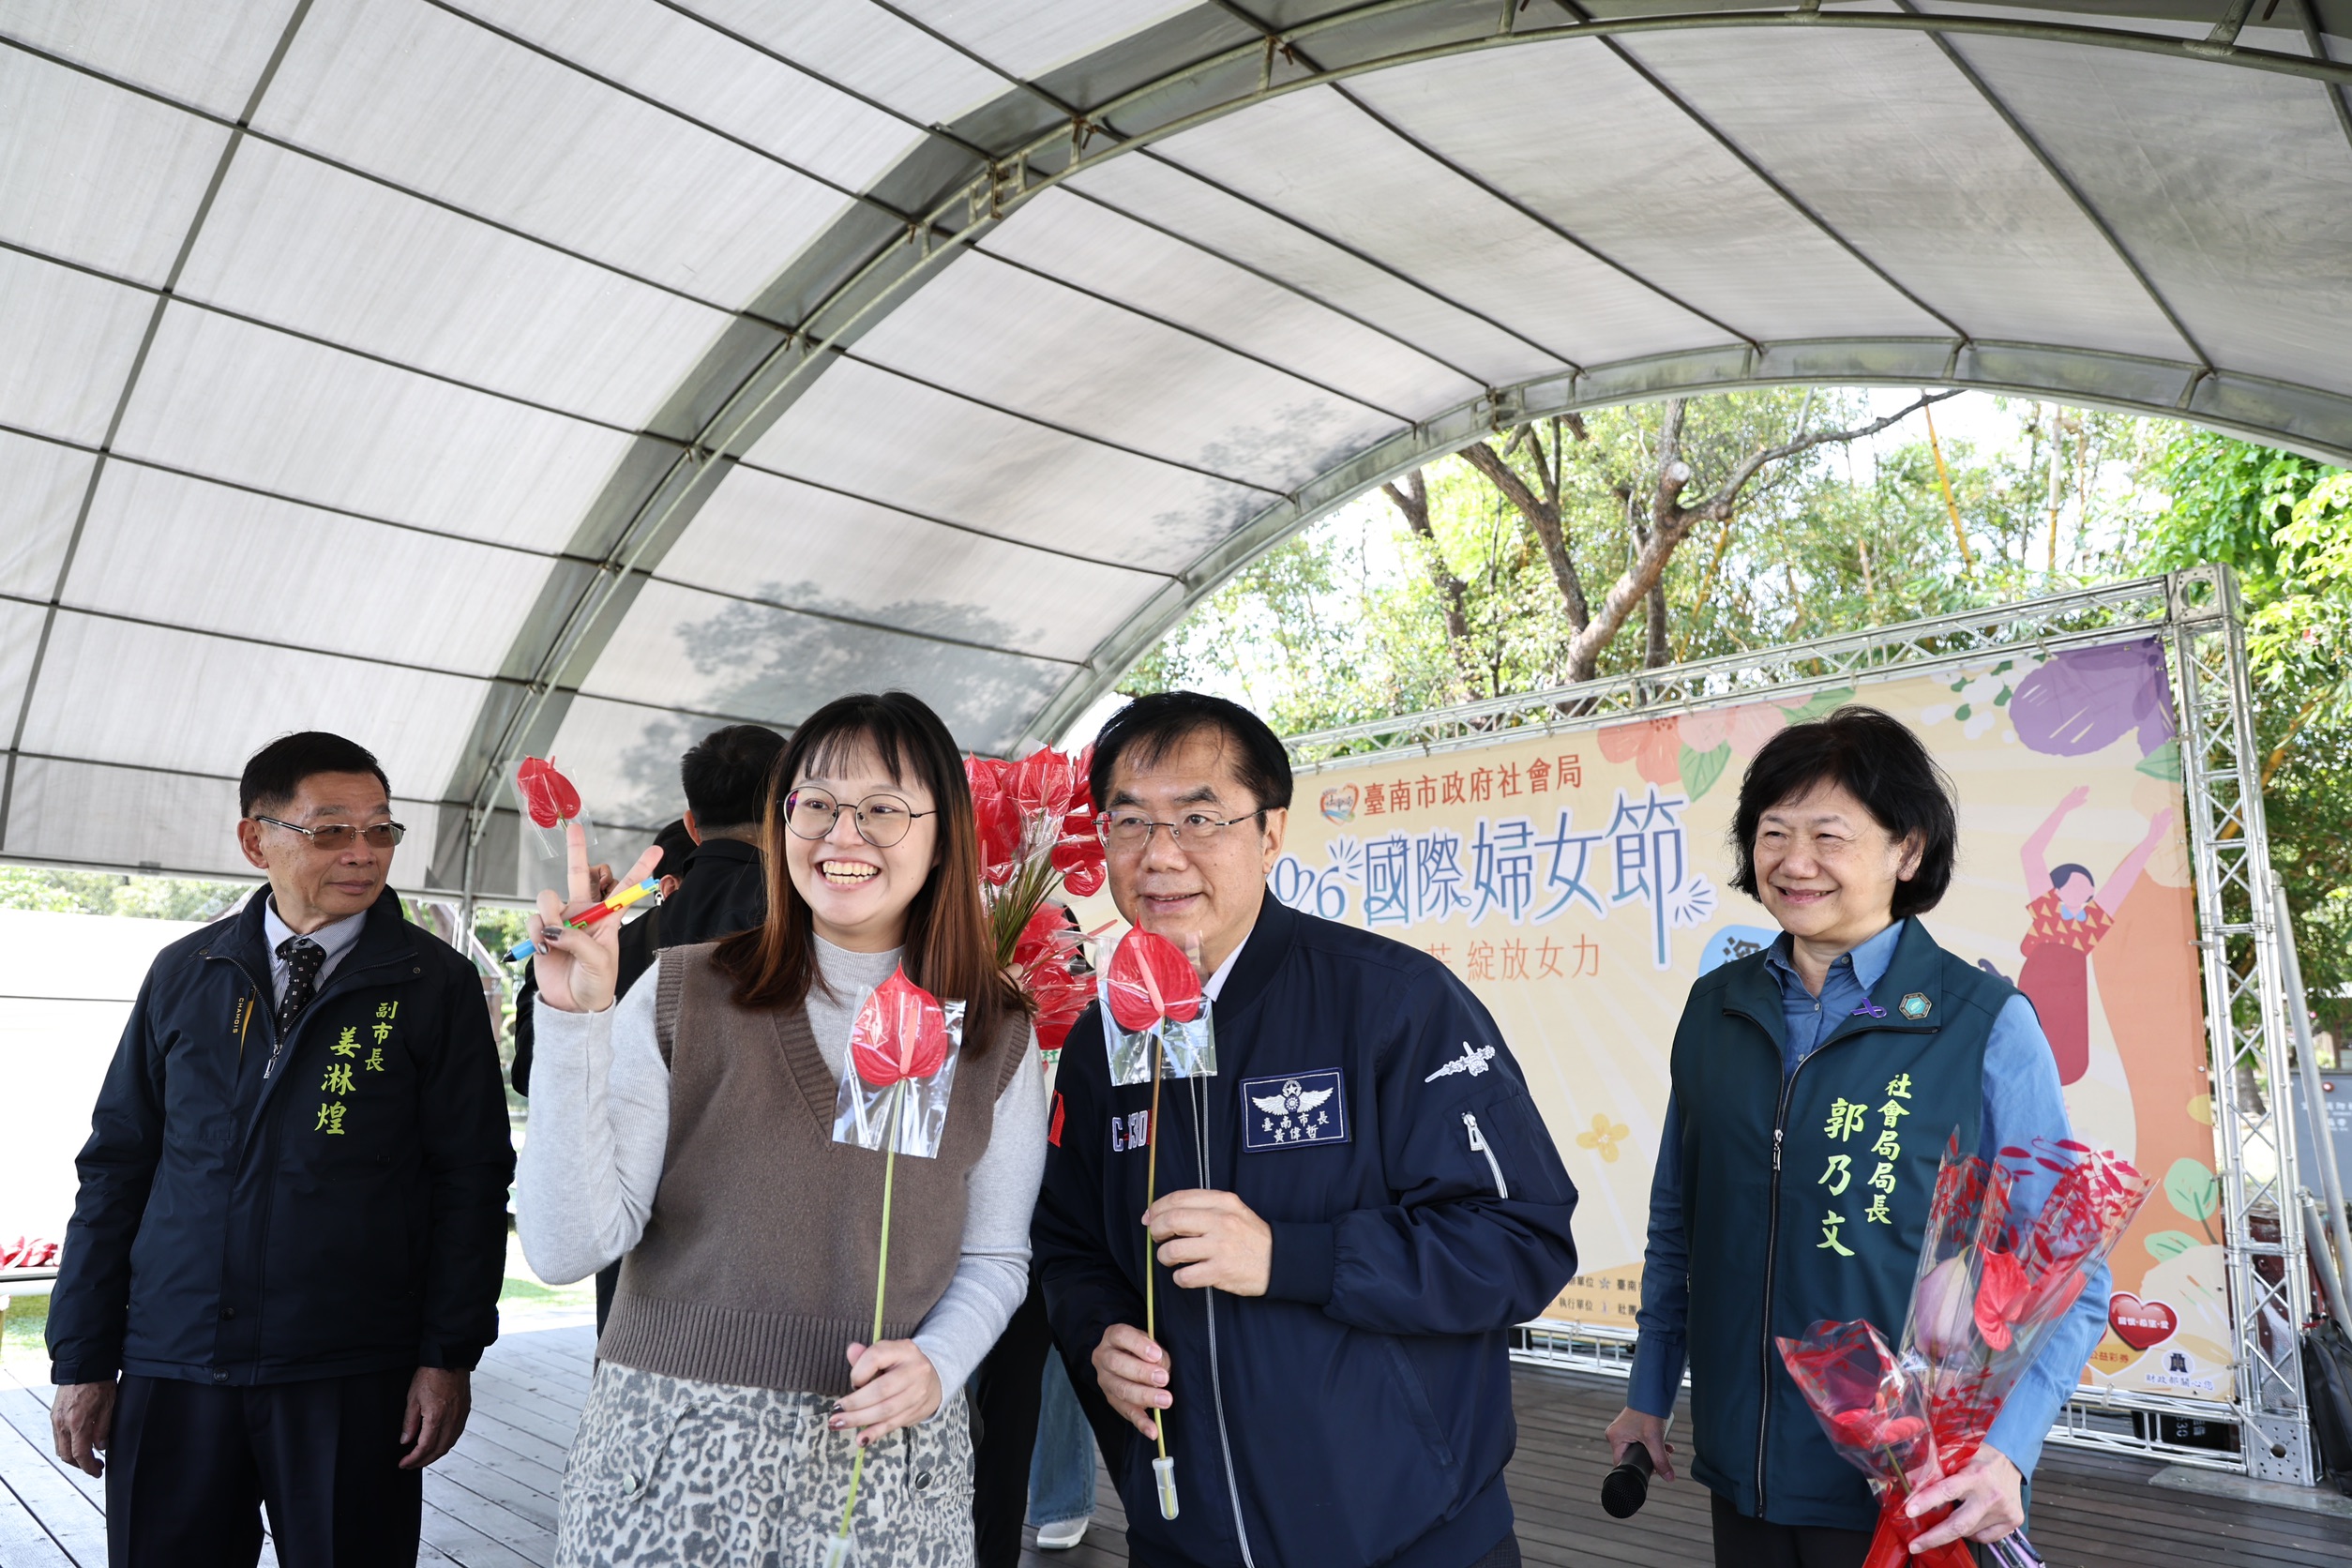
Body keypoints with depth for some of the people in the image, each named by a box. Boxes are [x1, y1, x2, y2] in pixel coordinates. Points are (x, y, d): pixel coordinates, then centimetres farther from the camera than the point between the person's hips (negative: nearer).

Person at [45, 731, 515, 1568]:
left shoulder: (435, 983, -3)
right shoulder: (183, 974, 7)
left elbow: (471, 1176, -4)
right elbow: (117, 1163, 9)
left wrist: (449, 1356, -7)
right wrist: (82, 1359, 6)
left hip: (353, 1379, -2)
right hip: (169, 1371, 3)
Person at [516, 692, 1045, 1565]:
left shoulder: (997, 1039, 0)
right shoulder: (681, 994, -5)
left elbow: (994, 1257, 7)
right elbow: (568, 1249, -10)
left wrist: (937, 1364, -12)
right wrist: (574, 1019, -18)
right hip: (668, 1455, -1)